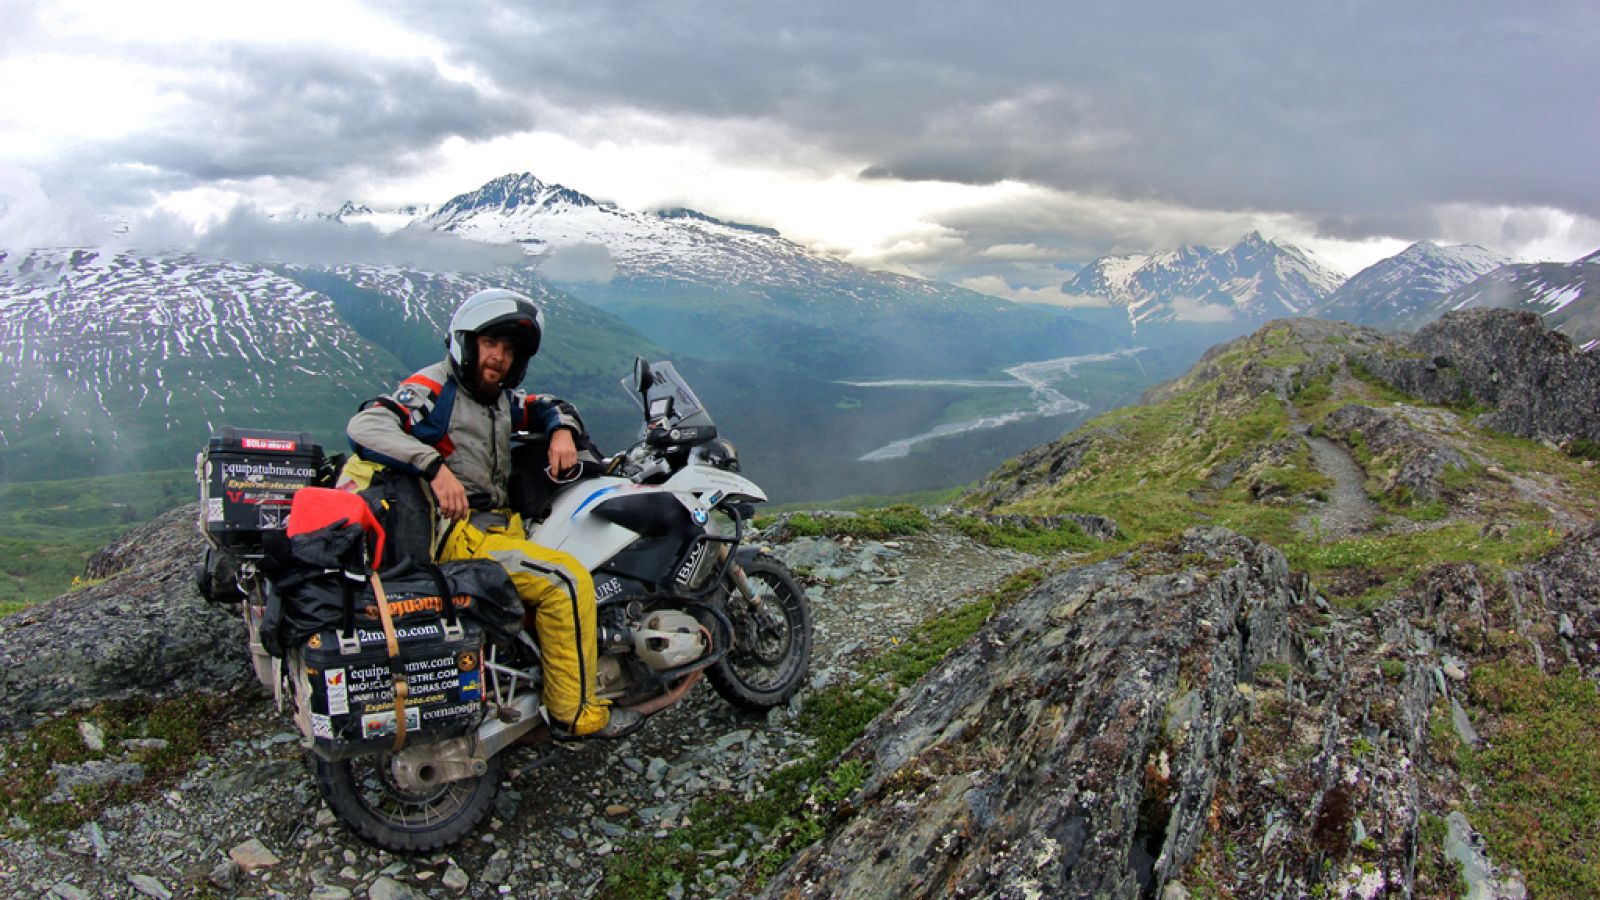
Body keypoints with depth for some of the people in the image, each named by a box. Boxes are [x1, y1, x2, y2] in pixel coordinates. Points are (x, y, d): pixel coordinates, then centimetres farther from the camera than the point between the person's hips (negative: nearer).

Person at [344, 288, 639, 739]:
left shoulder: (498, 397, 16)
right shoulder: (433, 390, -11)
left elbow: (547, 407, 28)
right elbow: (364, 425, -25)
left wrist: (561, 431, 3)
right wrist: (435, 465, -37)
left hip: (500, 521, 10)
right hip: (458, 535, -10)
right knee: (567, 580, -21)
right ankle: (574, 712, -9)